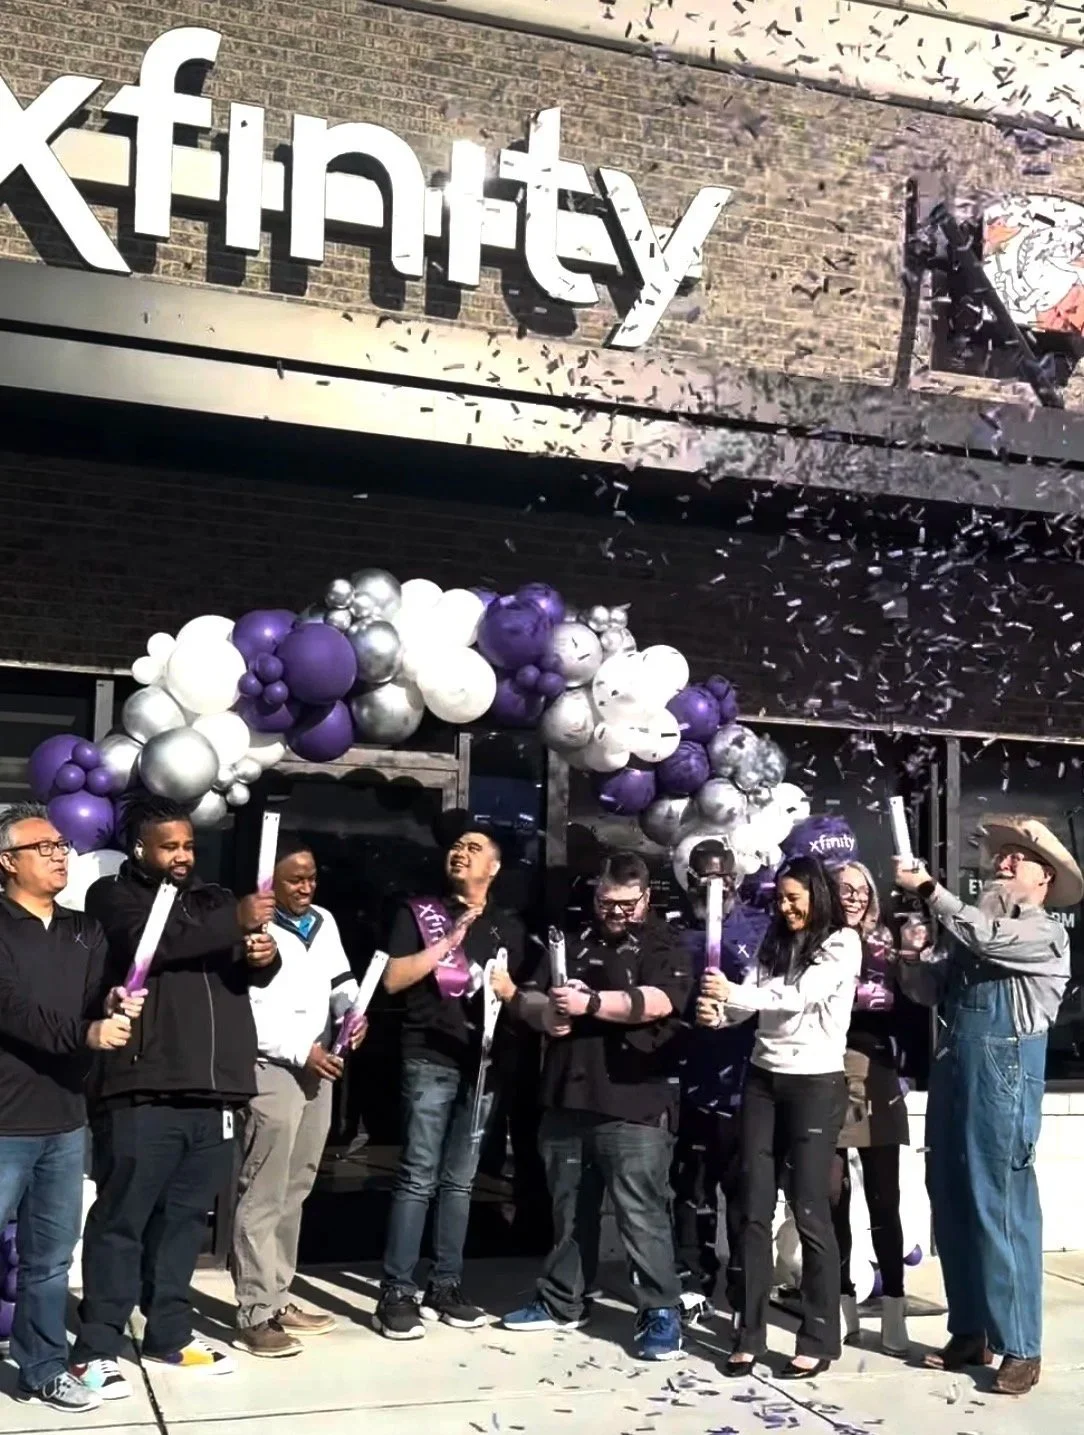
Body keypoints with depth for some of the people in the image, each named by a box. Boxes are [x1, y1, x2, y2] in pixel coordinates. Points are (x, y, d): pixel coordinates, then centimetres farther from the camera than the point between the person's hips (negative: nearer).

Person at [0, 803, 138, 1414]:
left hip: (67, 1120, 5)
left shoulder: (86, 932, 13)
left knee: (52, 1257, 13)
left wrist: (115, 1010, -16)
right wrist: (86, 1033, -21)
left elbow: (98, 1007, 6)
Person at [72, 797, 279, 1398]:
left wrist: (262, 954, -6)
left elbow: (247, 973, 17)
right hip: (142, 1091, -5)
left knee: (184, 1218, 11)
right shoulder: (113, 897, 3)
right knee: (121, 1219, -3)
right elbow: (152, 941, -18)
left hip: (211, 1091, 5)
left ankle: (170, 1331, 21)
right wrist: (235, 922, -22)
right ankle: (97, 1346, 4)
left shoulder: (211, 899, 20)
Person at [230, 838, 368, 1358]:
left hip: (320, 1068, 8)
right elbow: (243, 1012, -15)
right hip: (272, 1069, -8)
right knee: (263, 1196, -6)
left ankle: (278, 1299, 23)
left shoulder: (324, 922, 11)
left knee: (294, 1191, 14)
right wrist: (301, 1052, -16)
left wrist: (352, 1009, 0)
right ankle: (255, 1315, -1)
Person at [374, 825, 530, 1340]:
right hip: (431, 1059, -4)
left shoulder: (508, 926, 15)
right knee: (418, 1177, -8)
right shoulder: (419, 910, 5)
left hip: (483, 1062, 4)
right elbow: (392, 979, -5)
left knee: (459, 1180, 8)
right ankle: (396, 1292, -3)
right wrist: (449, 942, -11)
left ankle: (445, 1285, 16)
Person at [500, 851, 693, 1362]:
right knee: (568, 1207, 15)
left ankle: (661, 1312, 4)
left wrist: (590, 1003, -20)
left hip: (634, 1105, -5)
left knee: (641, 1212, -5)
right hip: (567, 1098, 6)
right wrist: (544, 1012, -8)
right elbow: (523, 999, 15)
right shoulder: (572, 941, 16)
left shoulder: (662, 944, 2)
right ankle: (560, 1301, 28)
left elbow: (659, 1001, -17)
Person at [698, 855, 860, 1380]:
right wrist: (718, 1012, -21)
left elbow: (801, 995, -20)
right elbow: (749, 999, 0)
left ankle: (819, 1339, 8)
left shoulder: (842, 944, -6)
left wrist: (734, 993, -28)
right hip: (763, 1079, 5)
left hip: (815, 1084, -5)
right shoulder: (774, 942, 11)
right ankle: (750, 1332, 12)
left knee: (809, 1212, -2)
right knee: (754, 1209, 5)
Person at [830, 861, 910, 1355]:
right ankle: (843, 1302, 15)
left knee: (883, 1198, 1)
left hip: (876, 1080, 1)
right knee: (833, 1195, 4)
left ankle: (893, 1308, 6)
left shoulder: (886, 948, 8)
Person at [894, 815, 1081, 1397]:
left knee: (1001, 1211, -5)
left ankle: (1020, 1347, 5)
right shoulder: (984, 924, 18)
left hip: (1002, 1076, -7)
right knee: (952, 1207, 10)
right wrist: (900, 960, -6)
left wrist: (926, 887, -14)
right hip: (952, 1073, 7)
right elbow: (935, 987, 12)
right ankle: (970, 1332, 20)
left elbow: (984, 937, -20)